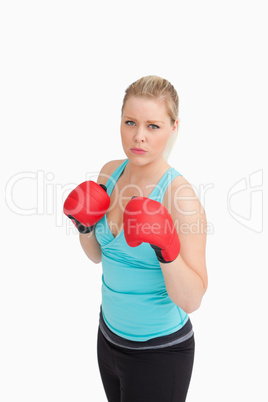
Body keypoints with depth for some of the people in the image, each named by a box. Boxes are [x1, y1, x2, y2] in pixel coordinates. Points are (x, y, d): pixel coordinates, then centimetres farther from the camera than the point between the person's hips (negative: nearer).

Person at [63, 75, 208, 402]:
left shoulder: (181, 195, -24)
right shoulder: (110, 172, -5)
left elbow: (191, 301, -23)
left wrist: (166, 250, -37)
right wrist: (84, 225, -11)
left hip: (159, 350, -6)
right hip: (110, 333, 6)